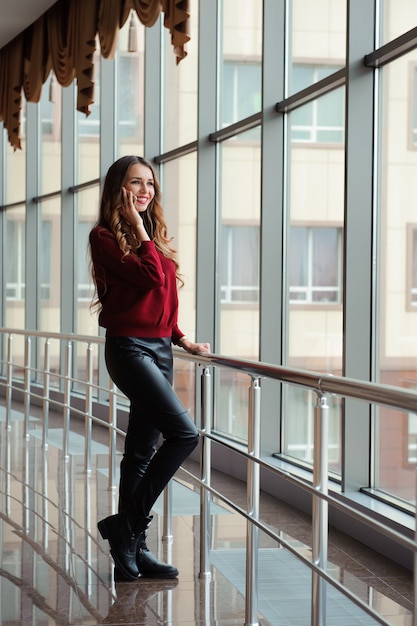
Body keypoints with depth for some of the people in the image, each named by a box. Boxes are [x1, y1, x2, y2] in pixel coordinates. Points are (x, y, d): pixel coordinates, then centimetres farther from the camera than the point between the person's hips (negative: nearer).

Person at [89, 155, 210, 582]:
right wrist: (137, 226, -11)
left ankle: (131, 548, 15)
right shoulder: (105, 237, -7)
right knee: (184, 433, -18)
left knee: (142, 451, 9)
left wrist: (182, 340, 12)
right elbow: (152, 277, -19)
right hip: (130, 348, -8)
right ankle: (126, 525, -8)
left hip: (160, 348, 8)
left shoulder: (154, 236, 17)